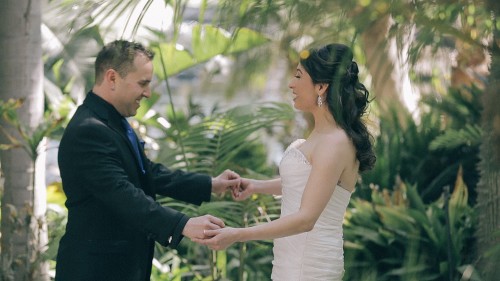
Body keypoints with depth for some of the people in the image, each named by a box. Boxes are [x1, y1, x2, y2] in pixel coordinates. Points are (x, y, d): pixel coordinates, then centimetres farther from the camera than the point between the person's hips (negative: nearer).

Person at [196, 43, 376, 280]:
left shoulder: (335, 144, -20)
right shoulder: (323, 135, 8)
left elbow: (305, 218, -26)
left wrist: (237, 235, -30)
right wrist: (257, 186, 13)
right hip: (294, 258, 9)